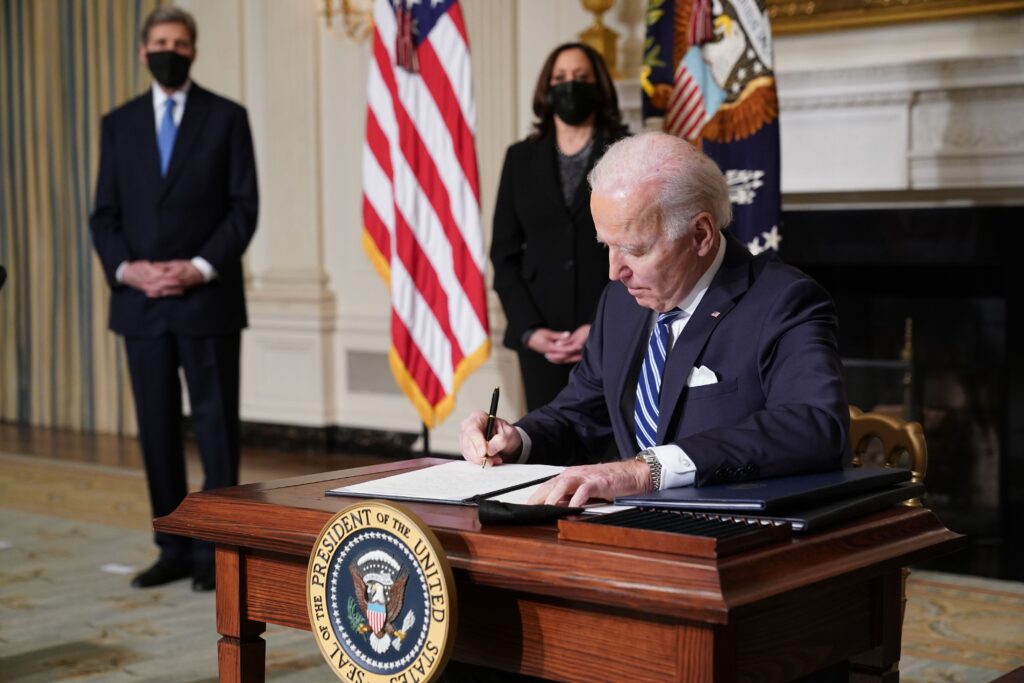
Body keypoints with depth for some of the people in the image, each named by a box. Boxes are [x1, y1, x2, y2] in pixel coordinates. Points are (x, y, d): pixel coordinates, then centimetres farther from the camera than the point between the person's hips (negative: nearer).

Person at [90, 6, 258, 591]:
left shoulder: (227, 118, 3)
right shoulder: (120, 123, 12)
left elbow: (244, 207, -3)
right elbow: (105, 213, 9)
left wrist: (201, 267, -14)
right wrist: (126, 267, -9)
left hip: (208, 300, -3)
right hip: (140, 301, 3)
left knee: (216, 426, -1)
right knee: (157, 428, 7)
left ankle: (217, 550, 5)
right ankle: (174, 549, 15)